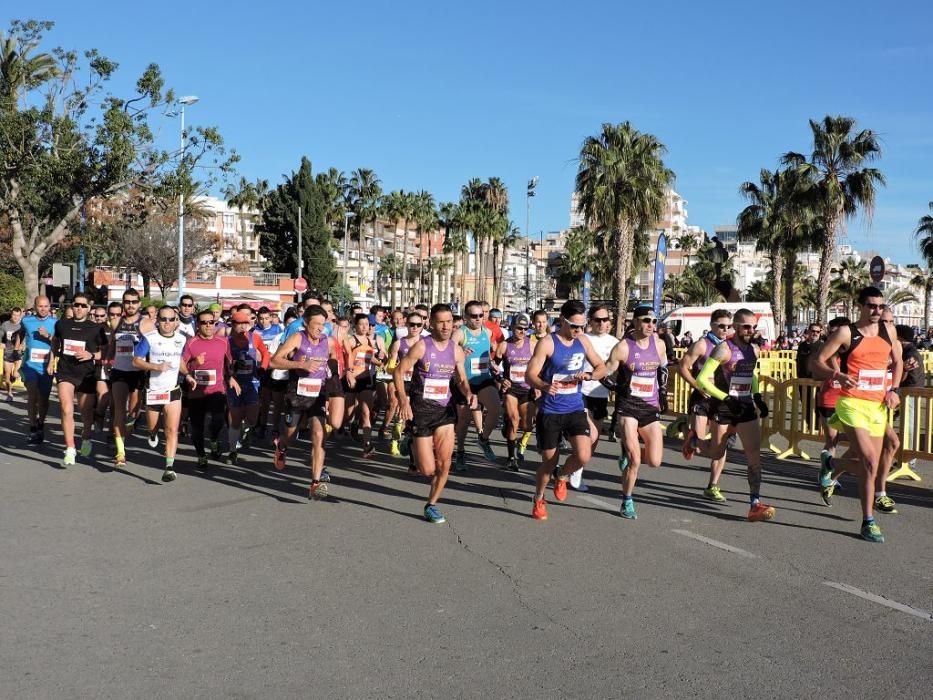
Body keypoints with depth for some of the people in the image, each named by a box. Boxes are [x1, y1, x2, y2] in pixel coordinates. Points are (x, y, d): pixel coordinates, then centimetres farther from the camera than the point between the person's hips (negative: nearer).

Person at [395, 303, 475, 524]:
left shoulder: (456, 349, 3)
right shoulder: (421, 346, -11)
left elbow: (461, 379, 13)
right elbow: (398, 372, -8)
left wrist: (468, 393, -9)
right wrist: (403, 400, -20)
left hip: (445, 409, 4)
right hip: (421, 409, -4)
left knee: (444, 464, -2)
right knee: (427, 469, -3)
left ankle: (431, 505, 19)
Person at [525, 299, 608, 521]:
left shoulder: (583, 341, 4)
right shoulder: (547, 343, -12)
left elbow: (602, 367, 13)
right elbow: (530, 374, -15)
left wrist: (589, 376, -10)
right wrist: (545, 386, -37)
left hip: (575, 409, 3)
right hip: (550, 412, -3)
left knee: (583, 456, -15)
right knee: (549, 460, 6)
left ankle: (562, 477, 19)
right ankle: (539, 500, 32)